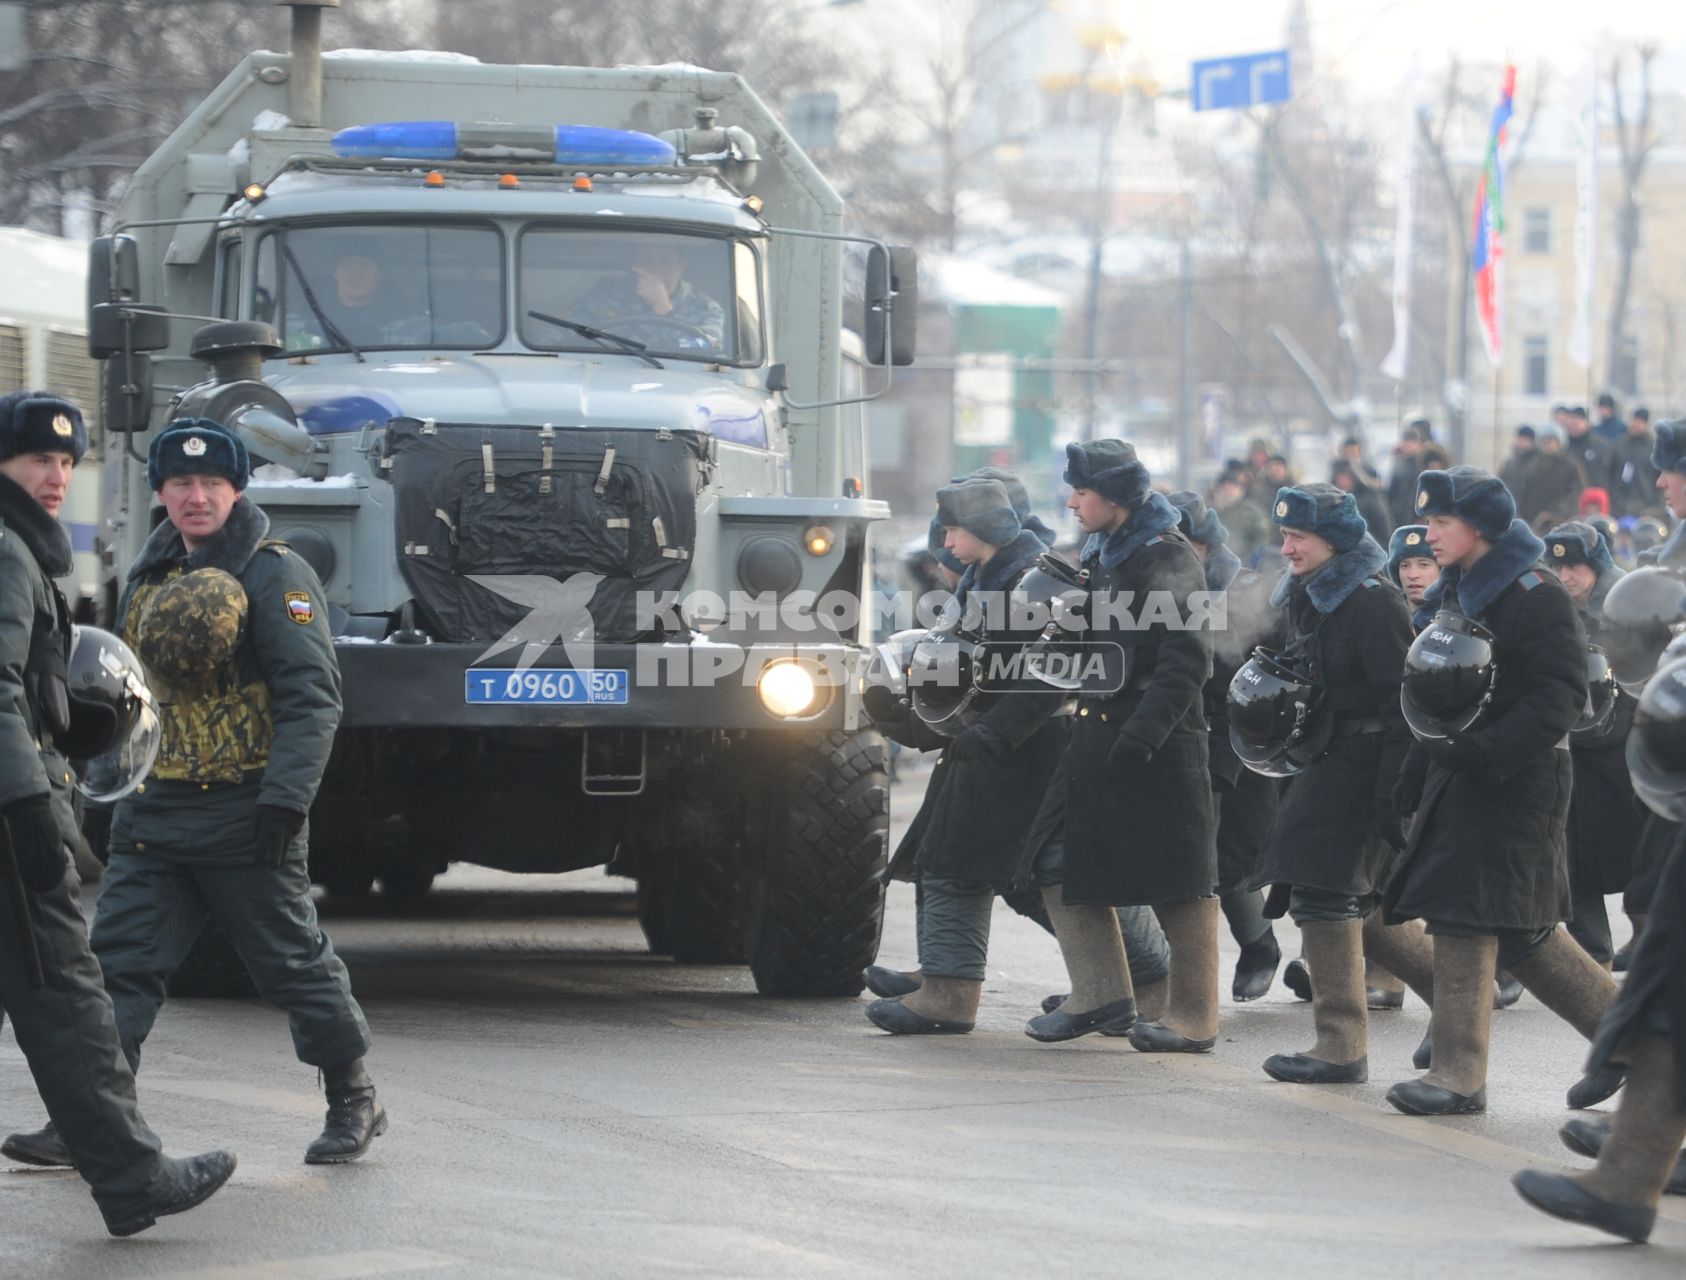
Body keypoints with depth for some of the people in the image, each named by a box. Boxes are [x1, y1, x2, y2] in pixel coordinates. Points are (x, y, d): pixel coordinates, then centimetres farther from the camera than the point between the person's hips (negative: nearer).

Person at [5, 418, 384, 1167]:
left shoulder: (274, 577, -7)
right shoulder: (147, 578, 15)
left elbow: (311, 697, -14)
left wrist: (285, 798, -23)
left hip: (243, 817, -6)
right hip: (154, 815, 6)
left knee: (294, 964, 4)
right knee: (120, 963, -4)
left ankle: (353, 1103, 20)